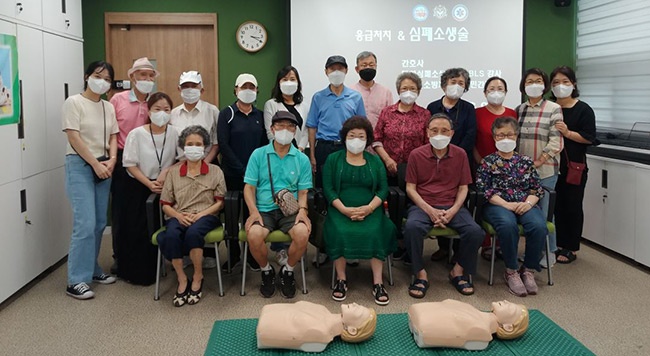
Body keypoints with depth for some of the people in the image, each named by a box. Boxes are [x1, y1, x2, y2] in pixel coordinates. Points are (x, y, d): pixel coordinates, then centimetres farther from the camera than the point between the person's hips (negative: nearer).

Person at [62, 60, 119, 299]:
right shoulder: (74, 102, -5)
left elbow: (113, 137, 11)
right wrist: (95, 164, -14)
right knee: (85, 224, -12)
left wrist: (111, 160, -7)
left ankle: (92, 269, 22)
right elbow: (74, 137, -11)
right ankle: (76, 281, -5)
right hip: (80, 165, -6)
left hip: (104, 166, 6)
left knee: (99, 224, 7)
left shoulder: (109, 107, 12)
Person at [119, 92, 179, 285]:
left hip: (163, 187, 1)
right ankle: (134, 271, 15)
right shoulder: (137, 134, -8)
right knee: (135, 230, -3)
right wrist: (149, 184, -14)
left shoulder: (174, 134, -4)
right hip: (138, 187, -1)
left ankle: (150, 271, 18)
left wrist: (167, 171, -15)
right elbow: (130, 164, -8)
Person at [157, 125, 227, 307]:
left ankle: (197, 278, -17)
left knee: (193, 232, -37)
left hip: (206, 216, -1)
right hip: (179, 216, 2)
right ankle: (182, 280, -19)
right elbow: (165, 204, 11)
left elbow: (220, 202, 5)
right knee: (171, 235, -34)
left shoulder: (215, 171, 11)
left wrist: (201, 214, -11)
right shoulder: (173, 172, 15)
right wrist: (178, 215, -10)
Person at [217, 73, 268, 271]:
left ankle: (252, 254, 16)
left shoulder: (260, 116, 10)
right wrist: (242, 169, -13)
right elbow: (223, 144, -8)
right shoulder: (227, 114, 0)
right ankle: (233, 254, 18)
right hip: (232, 174, -2)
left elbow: (265, 144, 7)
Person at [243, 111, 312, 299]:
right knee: (254, 235, -32)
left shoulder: (302, 159, 9)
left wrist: (302, 210, -12)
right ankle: (266, 271, 2)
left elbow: (303, 192, 8)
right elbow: (249, 187, 4)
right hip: (264, 210, 0)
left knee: (303, 233, -31)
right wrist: (254, 211, -12)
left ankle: (287, 271, 1)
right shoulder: (258, 154, 6)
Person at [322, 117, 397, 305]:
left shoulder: (375, 161, 16)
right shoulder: (333, 159, 11)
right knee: (339, 233, -32)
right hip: (340, 210, -1)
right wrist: (345, 209, -14)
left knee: (374, 233, -30)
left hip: (370, 210, 1)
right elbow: (328, 189, 1)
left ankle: (377, 282, -21)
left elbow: (383, 189, 6)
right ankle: (341, 279, -16)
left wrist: (369, 208, -12)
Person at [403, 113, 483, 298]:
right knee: (412, 226, -34)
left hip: (452, 206, 2)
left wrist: (453, 211, -11)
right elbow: (410, 188, 1)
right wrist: (429, 210, -13)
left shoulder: (460, 154, 6)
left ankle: (459, 271, 2)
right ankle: (420, 274, -15)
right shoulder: (416, 155, 1)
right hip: (423, 205, -1)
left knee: (475, 231, -25)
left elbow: (463, 188, 7)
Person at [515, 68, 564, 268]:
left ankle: (549, 253, 15)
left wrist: (537, 163, -13)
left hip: (545, 170, -4)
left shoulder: (553, 109, -2)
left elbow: (556, 142, -8)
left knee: (544, 212, 0)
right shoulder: (519, 110, 11)